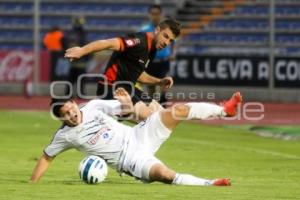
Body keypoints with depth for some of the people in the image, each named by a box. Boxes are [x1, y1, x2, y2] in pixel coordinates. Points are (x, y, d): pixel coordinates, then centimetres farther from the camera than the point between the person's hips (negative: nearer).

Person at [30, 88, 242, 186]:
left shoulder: (93, 106, -1)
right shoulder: (65, 136, -8)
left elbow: (127, 110, 9)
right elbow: (46, 158, 3)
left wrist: (127, 102, -14)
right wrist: (32, 185, -4)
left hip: (138, 136, 4)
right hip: (131, 161, -4)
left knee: (177, 110, -9)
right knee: (164, 174, -35)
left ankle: (224, 110, 6)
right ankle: (208, 184, -29)